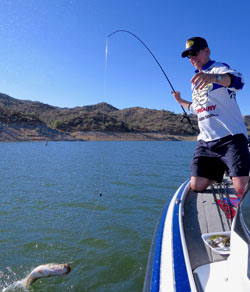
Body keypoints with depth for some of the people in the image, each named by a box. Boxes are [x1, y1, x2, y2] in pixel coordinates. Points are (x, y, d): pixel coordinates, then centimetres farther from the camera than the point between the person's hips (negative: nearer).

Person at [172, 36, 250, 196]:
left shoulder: (219, 68, 0)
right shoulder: (196, 82, 25)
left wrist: (214, 77, -46)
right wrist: (180, 101, 35)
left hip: (230, 136, -7)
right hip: (205, 140, 7)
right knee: (197, 186, -2)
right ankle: (220, 173, 25)